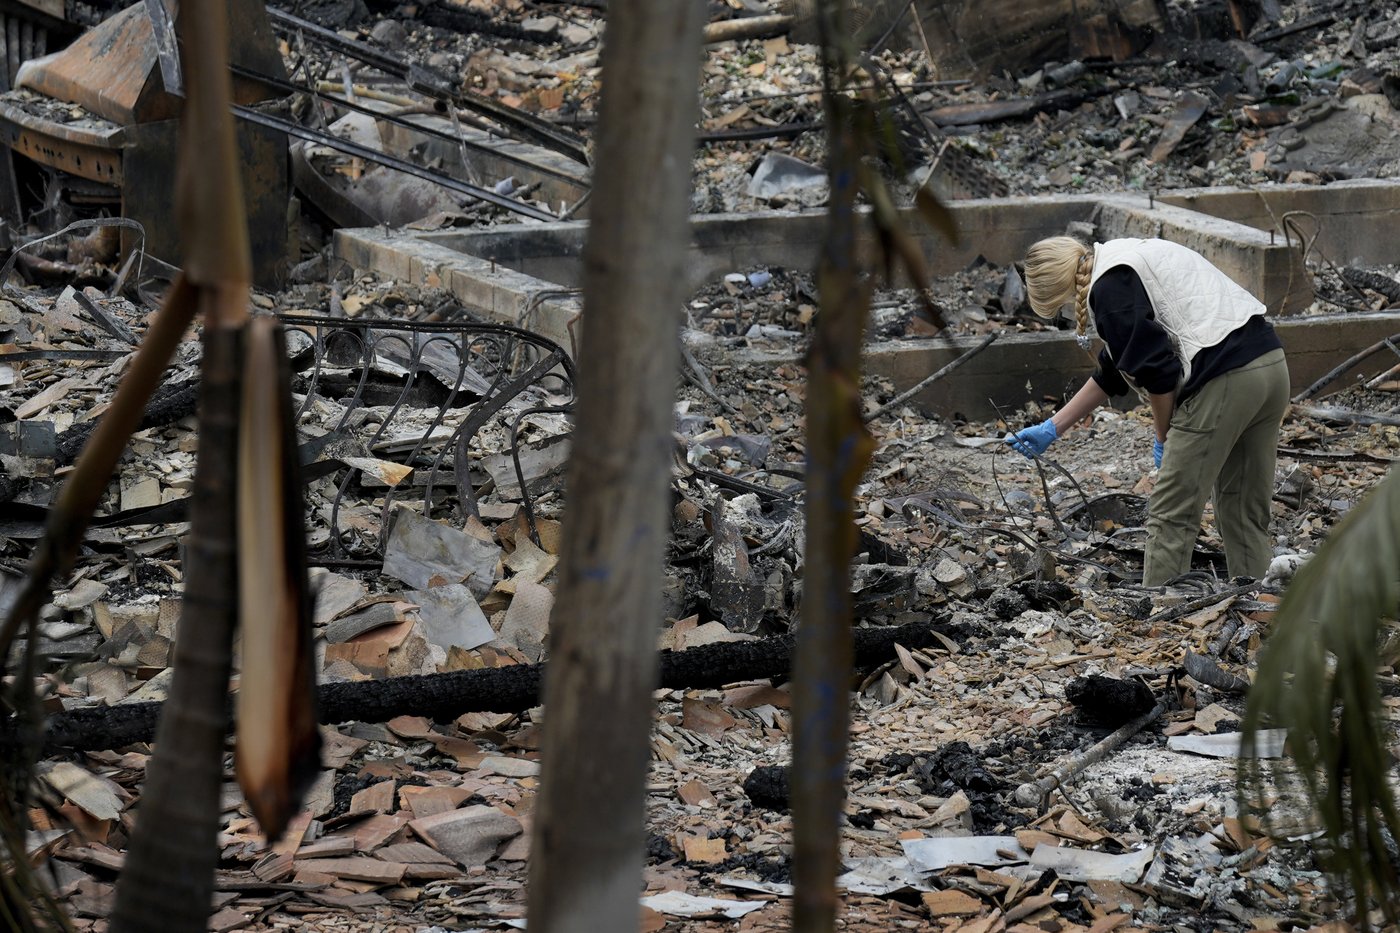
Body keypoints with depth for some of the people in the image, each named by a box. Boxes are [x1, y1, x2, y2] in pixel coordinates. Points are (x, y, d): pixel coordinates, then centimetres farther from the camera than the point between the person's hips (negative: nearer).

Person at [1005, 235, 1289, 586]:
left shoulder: (1109, 288, -5)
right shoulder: (1128, 261, 26)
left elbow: (1155, 371, -12)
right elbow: (1113, 372, 33)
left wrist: (1164, 438, 5)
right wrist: (1052, 428, 38)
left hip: (1224, 378, -10)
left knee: (1172, 517, 1)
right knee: (1246, 515, 16)